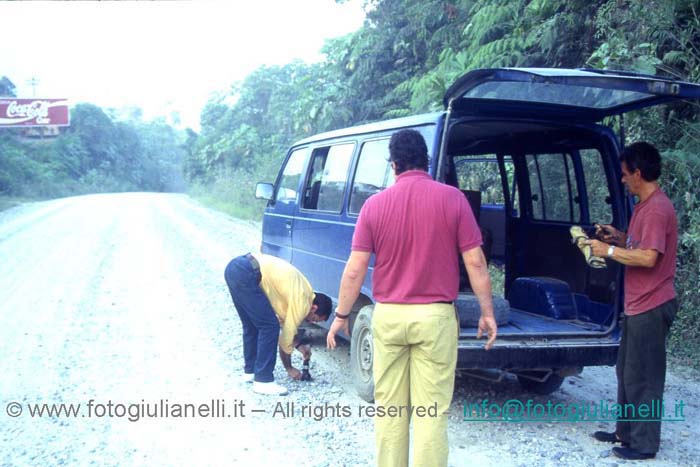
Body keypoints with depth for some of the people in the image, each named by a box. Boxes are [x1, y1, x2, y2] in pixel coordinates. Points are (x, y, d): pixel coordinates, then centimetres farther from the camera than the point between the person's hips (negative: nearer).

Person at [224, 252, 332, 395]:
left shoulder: (302, 292, 23)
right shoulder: (303, 301, -2)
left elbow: (284, 321, 37)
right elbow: (287, 336, 5)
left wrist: (299, 346, 41)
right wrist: (289, 369, 19)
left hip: (235, 267, 10)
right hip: (246, 273, -10)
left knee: (251, 326, 20)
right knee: (270, 326, -3)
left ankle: (250, 371, 29)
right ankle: (263, 381, 0)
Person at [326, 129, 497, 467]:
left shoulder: (375, 204, -1)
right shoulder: (452, 199, -5)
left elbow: (355, 269, -1)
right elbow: (475, 262, -4)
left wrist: (341, 316, 10)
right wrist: (487, 312, 6)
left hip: (387, 316, 2)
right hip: (435, 317, -1)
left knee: (389, 406, 14)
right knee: (432, 410, 4)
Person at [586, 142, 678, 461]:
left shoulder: (657, 209, -19)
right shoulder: (645, 205, 13)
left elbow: (648, 257, -26)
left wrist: (610, 251, -16)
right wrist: (620, 237, 9)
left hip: (651, 307, -10)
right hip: (637, 304, 10)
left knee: (642, 378, -1)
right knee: (626, 372, 18)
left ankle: (644, 443, 10)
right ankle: (626, 432, 29)